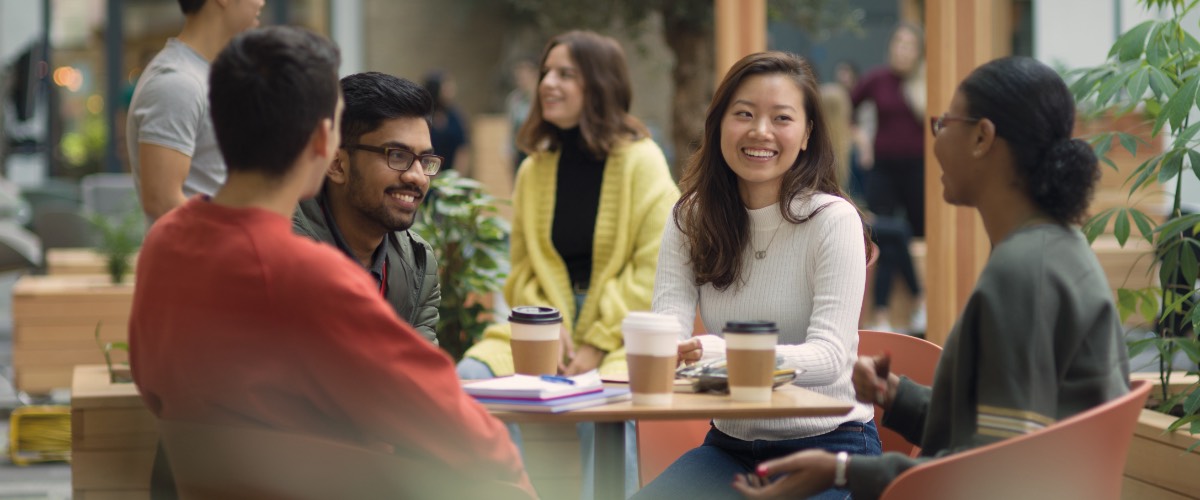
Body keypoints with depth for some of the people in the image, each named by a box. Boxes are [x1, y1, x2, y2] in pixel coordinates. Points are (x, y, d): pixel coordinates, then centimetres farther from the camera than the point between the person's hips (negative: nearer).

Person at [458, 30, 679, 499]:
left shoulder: (641, 161, -3)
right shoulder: (534, 169, 12)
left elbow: (654, 270, -9)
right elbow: (522, 268, 11)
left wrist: (598, 346, -15)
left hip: (622, 336, -5)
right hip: (545, 325, 5)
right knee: (470, 377, -22)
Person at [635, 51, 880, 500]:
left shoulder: (833, 220, -11)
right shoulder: (691, 219, 4)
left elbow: (829, 356, -21)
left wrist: (719, 354, -39)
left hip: (825, 444, -4)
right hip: (731, 442, 4)